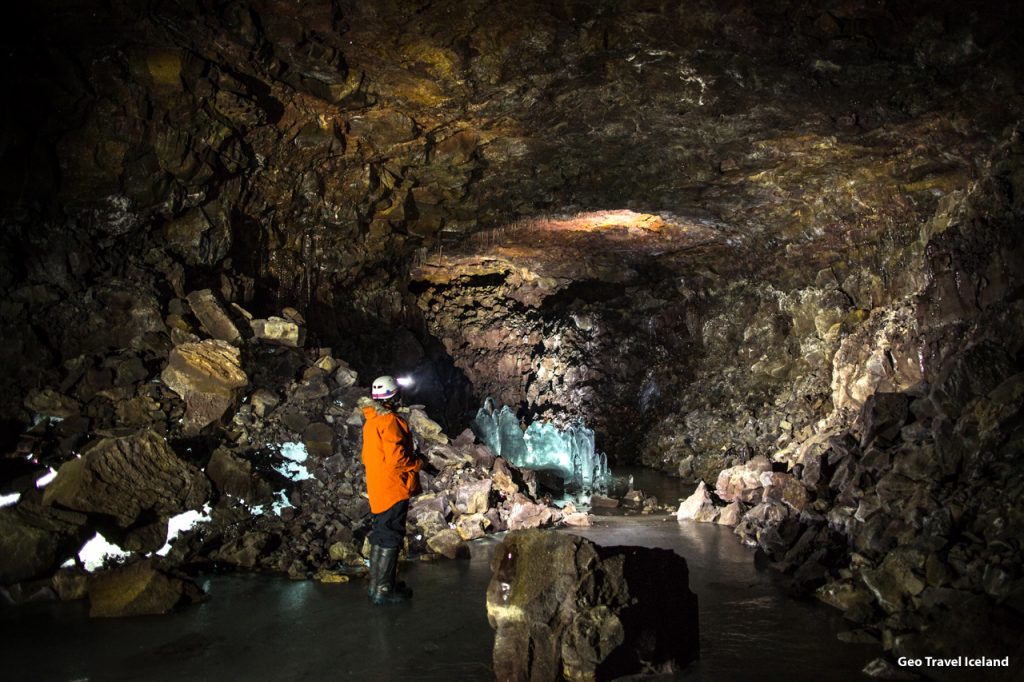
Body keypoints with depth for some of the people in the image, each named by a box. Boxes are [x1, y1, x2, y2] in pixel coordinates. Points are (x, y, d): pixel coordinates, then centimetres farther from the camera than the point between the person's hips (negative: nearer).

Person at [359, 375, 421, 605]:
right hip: (393, 488, -9)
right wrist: (416, 464, -5)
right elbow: (396, 457, -22)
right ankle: (384, 590, -1)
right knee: (391, 538, -4)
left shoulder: (371, 421, 12)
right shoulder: (390, 421, -17)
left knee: (380, 535, 16)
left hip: (377, 489, 9)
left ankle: (376, 584, 24)